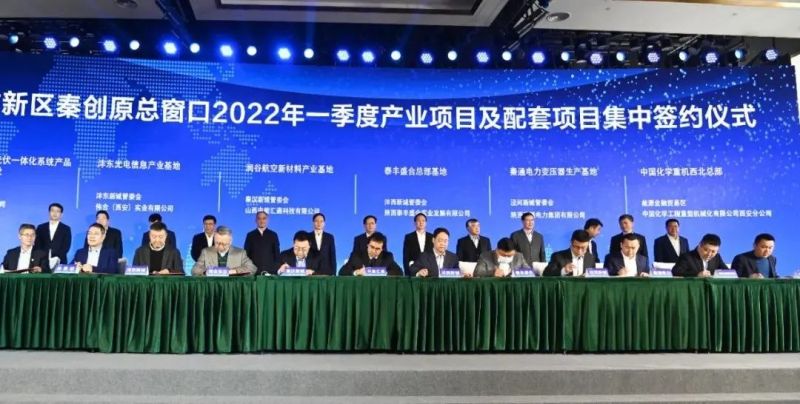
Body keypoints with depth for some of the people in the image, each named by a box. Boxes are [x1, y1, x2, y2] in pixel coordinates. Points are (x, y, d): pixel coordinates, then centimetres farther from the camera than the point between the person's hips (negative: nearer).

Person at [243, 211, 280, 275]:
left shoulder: (273, 235, 9)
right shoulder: (250, 235, 8)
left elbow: (277, 253, 9)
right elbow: (246, 253, 8)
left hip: (270, 269, 0)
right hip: (254, 269, 0)